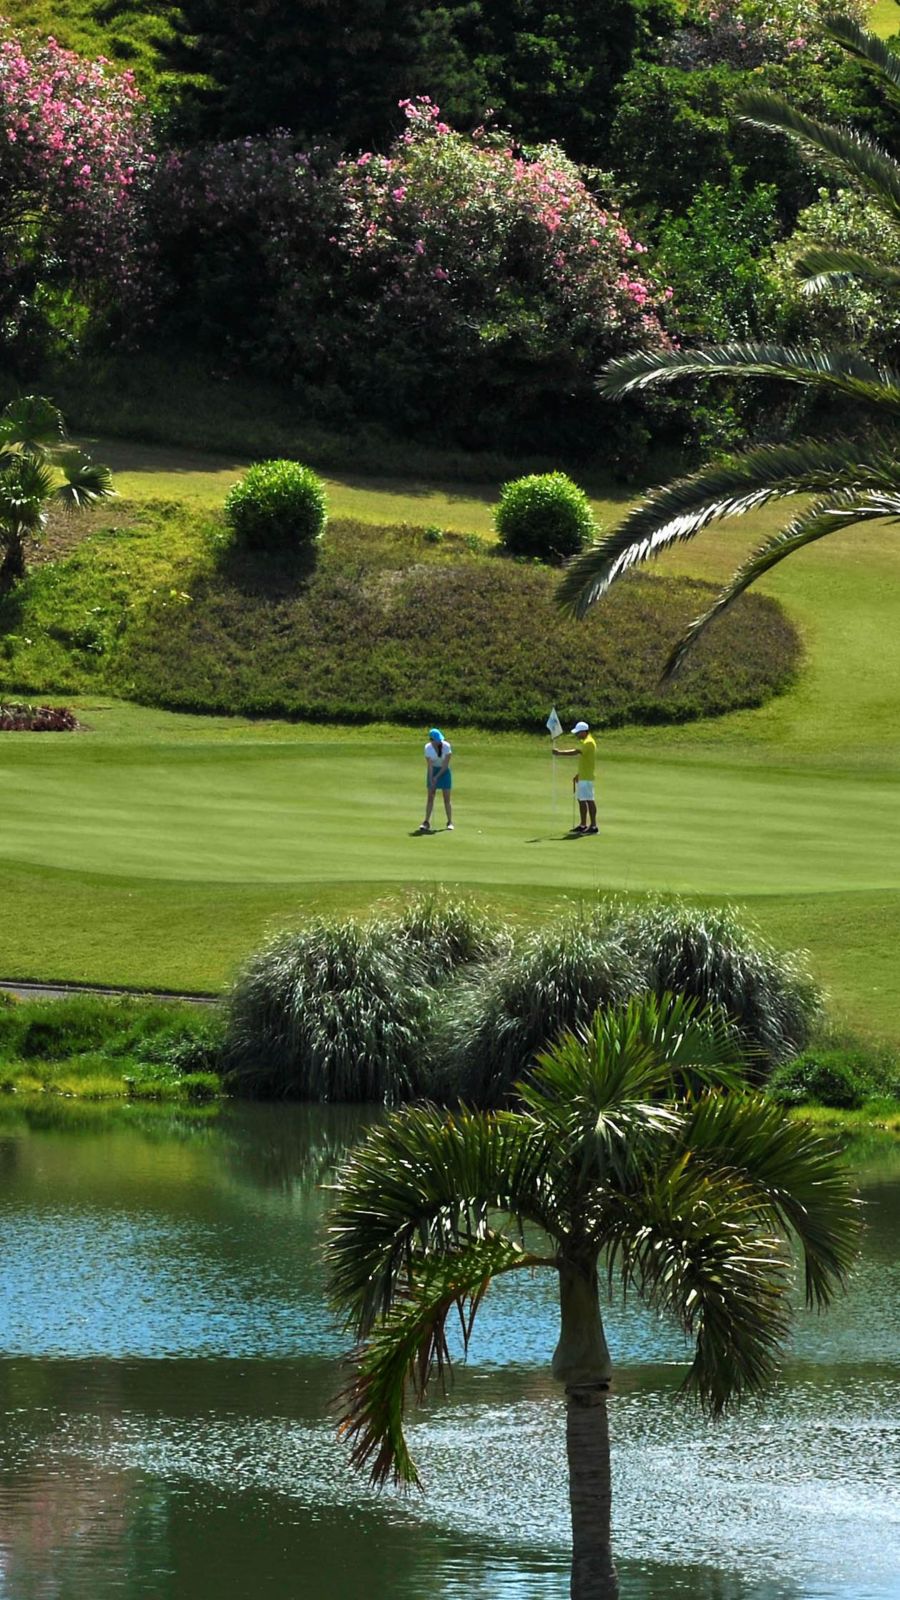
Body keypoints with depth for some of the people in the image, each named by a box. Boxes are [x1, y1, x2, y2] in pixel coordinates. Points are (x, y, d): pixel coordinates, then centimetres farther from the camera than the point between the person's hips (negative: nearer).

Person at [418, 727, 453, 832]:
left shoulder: (446, 746, -21)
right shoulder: (428, 748, -18)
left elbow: (446, 764, -17)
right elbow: (429, 765, -18)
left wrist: (437, 777, -17)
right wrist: (431, 781, -22)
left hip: (444, 771, -1)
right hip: (433, 771, 1)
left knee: (447, 798, -2)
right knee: (430, 797, -2)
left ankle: (450, 822, 6)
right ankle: (426, 822, 1)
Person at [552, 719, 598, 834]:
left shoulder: (589, 743, -16)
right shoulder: (584, 742, 16)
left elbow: (576, 752, -29)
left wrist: (560, 752, -26)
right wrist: (578, 775, 24)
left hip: (586, 778, -11)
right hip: (582, 777, 11)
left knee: (589, 800, -9)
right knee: (581, 800, 13)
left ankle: (593, 826, -8)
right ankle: (583, 825, 19)